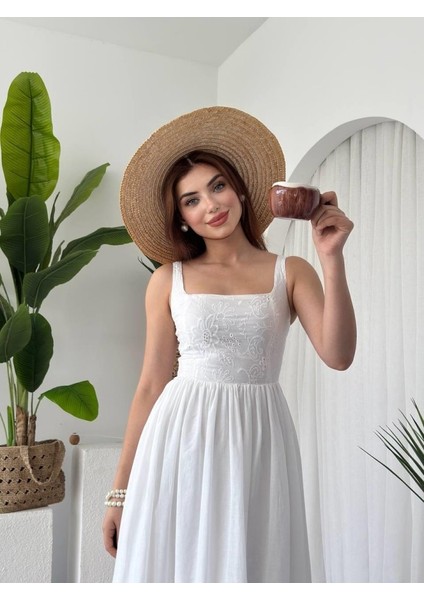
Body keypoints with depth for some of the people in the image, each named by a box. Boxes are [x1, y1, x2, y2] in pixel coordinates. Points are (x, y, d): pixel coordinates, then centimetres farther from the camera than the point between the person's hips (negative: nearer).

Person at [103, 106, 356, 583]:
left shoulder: (291, 272, 4)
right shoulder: (169, 279, 4)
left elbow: (338, 355, -9)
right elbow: (152, 384, 3)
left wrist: (332, 258, -17)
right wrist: (120, 490, 4)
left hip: (258, 441, 1)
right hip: (182, 439, 0)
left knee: (250, 569, 8)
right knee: (174, 566, 6)